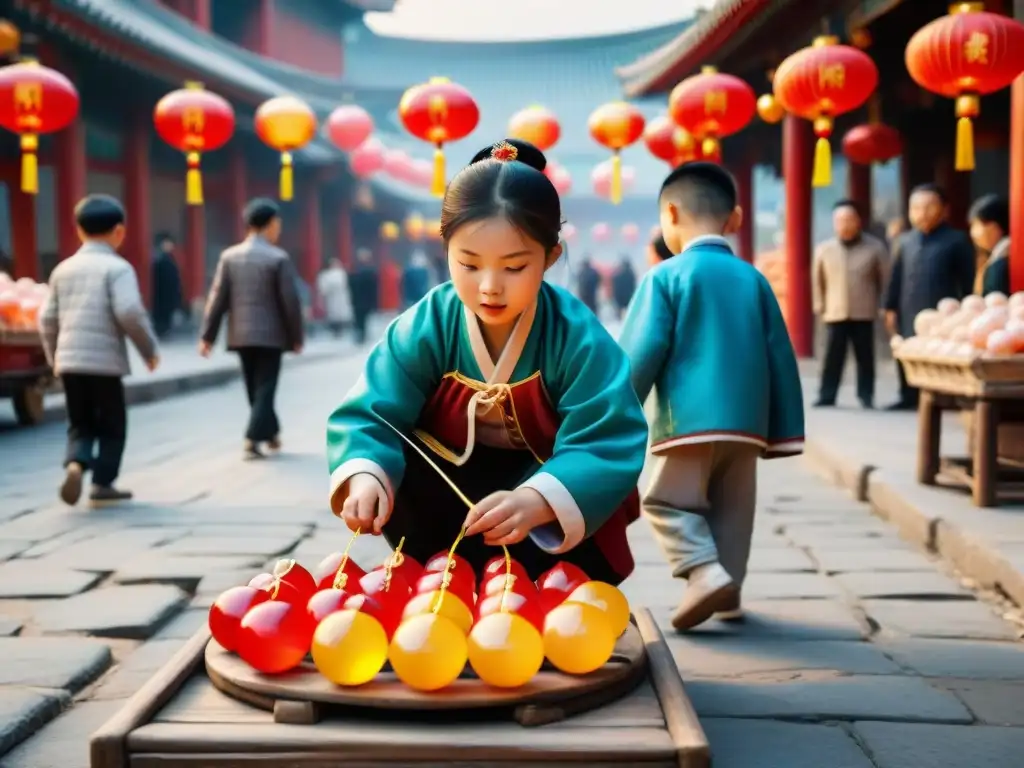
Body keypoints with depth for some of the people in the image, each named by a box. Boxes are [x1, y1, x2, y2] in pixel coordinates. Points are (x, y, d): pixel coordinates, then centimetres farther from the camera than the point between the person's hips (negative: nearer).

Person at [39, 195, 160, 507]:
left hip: (69, 361, 5)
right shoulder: (117, 268, -6)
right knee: (112, 425, 11)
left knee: (80, 424, 14)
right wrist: (149, 348, -5)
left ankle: (75, 463, -12)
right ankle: (103, 483, 11)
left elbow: (47, 319, 13)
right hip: (105, 360, -5)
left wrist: (54, 357, 25)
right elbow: (129, 312, -17)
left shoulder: (63, 269, 12)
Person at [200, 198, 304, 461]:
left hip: (241, 334, 4)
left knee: (255, 389, 17)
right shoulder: (279, 258, -9)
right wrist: (296, 337, 1)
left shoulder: (229, 256, 1)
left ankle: (270, 432, 30)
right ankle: (252, 441, -7)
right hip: (271, 334, -4)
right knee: (264, 389, 1)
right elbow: (290, 301, -9)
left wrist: (207, 335, 3)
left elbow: (217, 298, 0)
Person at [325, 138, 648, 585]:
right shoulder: (425, 328, -20)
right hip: (457, 481, 3)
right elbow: (371, 414, -23)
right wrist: (364, 474, -47)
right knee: (393, 474, -25)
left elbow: (606, 446, -36)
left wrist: (536, 501, -57)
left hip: (554, 482, -3)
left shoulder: (577, 338, -28)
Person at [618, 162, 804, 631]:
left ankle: (705, 571, -11)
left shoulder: (666, 276, -4)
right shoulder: (753, 279, 10)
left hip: (688, 418, -5)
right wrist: (783, 431, 16)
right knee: (732, 510, 16)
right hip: (745, 421, 5)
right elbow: (780, 359, 11)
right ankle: (727, 590, 18)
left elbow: (641, 353, -9)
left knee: (667, 502, 7)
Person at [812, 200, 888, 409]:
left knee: (865, 357, 5)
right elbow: (817, 280, 10)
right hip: (835, 313, 1)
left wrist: (882, 305, 1)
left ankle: (866, 396, 14)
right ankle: (826, 396, 6)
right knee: (832, 357, 0)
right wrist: (819, 307, 5)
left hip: (864, 313, -1)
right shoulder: (824, 249, 4)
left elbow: (884, 278, 3)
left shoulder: (874, 247, -1)